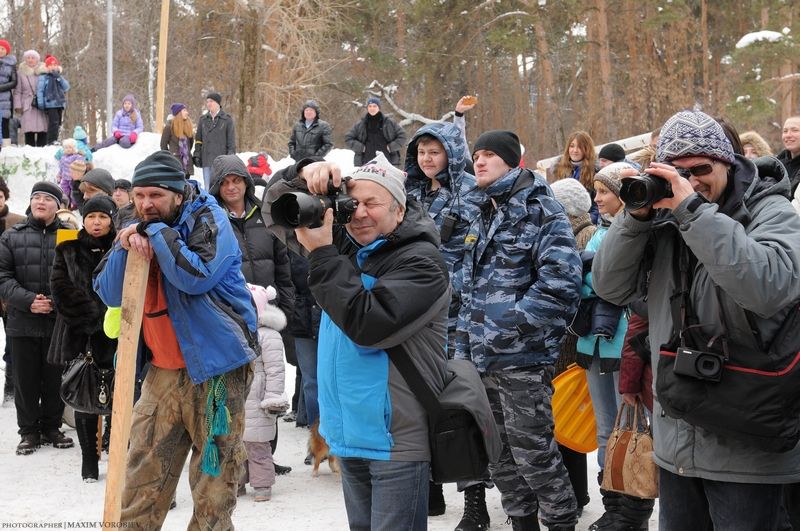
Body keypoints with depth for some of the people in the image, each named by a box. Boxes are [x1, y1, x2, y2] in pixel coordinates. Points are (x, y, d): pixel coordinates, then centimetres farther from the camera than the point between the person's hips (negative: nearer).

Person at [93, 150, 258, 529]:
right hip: (162, 369, 6)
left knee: (214, 471, 2)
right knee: (142, 479, 8)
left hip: (213, 367, -6)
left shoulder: (207, 219, -8)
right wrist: (124, 249, -13)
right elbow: (110, 295, 4)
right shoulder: (138, 230, 10)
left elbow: (198, 276, -24)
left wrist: (158, 233, -18)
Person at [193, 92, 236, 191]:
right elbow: (198, 139, 18)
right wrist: (197, 154, 9)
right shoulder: (203, 119, 14)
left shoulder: (227, 119, 2)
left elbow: (231, 140, 0)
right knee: (207, 187, 4)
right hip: (206, 160, 4)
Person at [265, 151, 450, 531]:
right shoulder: (343, 243, 10)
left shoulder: (421, 262, -13)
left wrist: (322, 254, -21)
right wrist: (305, 175, -6)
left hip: (397, 439, -8)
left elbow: (367, 324, -25)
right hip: (349, 433, 8)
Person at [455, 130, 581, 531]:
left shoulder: (540, 211, -9)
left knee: (532, 453, -3)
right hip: (483, 358, 8)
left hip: (522, 358, -8)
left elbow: (560, 283, -21)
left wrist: (507, 327, -17)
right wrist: (463, 345, 14)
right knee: (498, 454, 13)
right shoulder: (483, 219, 16)